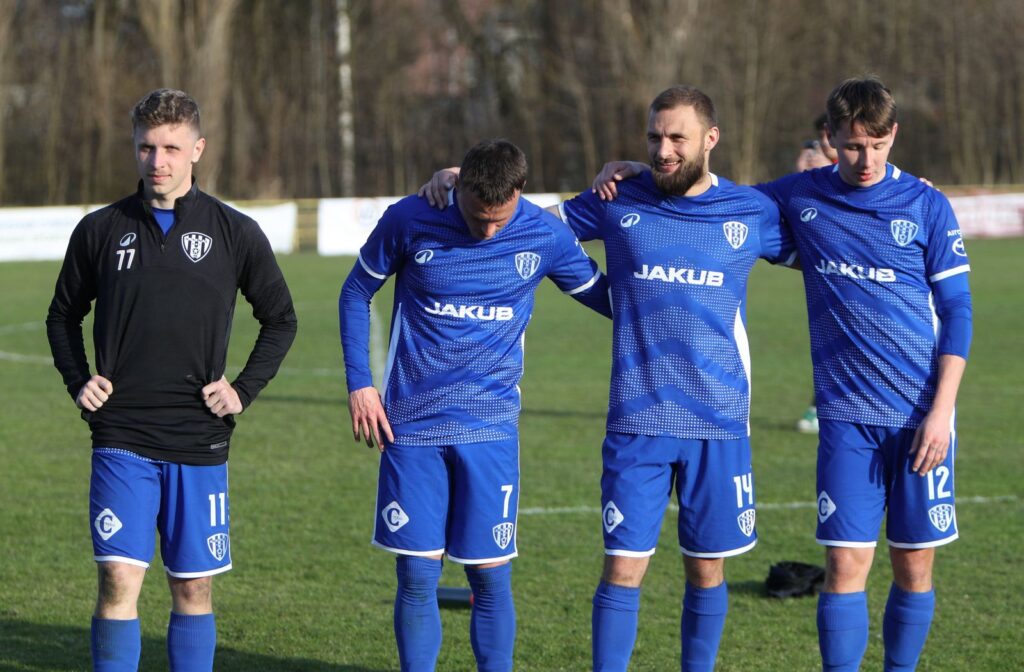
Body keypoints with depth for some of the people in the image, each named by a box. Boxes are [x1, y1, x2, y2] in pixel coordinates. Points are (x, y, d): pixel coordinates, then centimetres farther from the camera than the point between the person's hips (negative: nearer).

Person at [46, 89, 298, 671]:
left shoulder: (235, 234, 2)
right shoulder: (101, 230, 4)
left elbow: (281, 320, 13)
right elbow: (64, 317, 17)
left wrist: (244, 391, 2)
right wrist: (79, 383, 3)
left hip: (200, 444, 1)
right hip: (122, 440, 0)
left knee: (194, 587, 6)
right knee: (120, 579, -10)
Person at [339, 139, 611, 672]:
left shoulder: (546, 236, -5)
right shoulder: (409, 221, -8)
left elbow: (605, 297, 11)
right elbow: (357, 292, 7)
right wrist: (358, 383, 1)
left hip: (491, 428, 0)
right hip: (410, 426, 0)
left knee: (490, 574, -1)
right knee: (416, 575, -1)